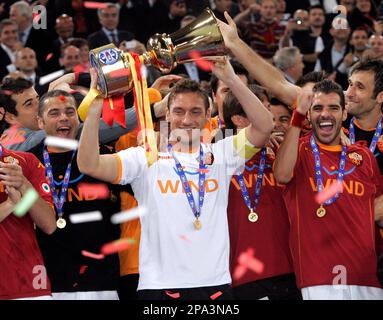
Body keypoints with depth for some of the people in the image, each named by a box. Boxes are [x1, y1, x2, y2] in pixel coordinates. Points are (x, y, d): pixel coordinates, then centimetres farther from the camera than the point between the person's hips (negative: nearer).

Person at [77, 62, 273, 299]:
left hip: (216, 283, 2)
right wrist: (96, 106, -15)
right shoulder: (146, 158, 5)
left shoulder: (220, 155, 10)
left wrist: (231, 79, -12)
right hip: (159, 286, -2)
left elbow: (264, 126, -4)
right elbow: (89, 165, -7)